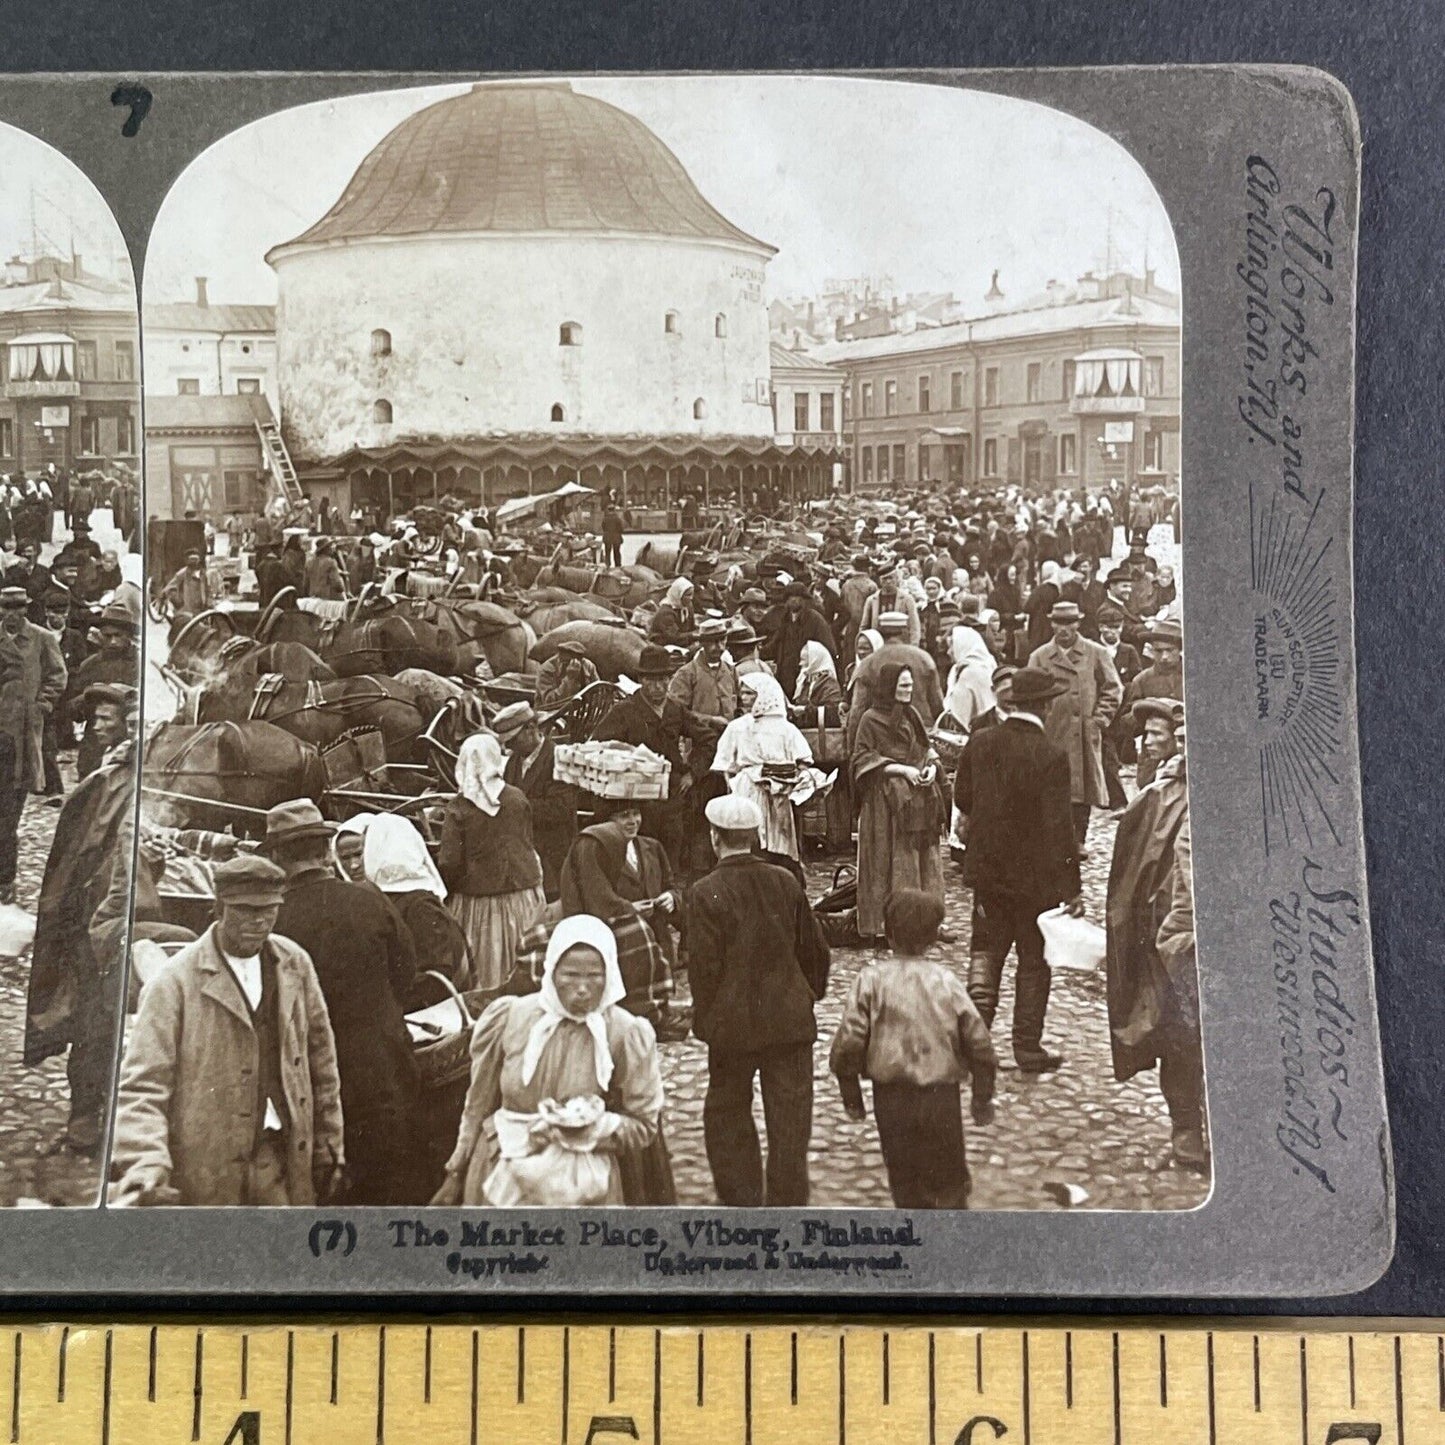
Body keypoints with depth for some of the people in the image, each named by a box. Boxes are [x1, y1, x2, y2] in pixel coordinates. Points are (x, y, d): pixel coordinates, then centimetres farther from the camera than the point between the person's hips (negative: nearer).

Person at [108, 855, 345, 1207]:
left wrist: (328, 1146, 13)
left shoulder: (294, 964, 5)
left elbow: (321, 1057, 12)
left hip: (281, 1158, 4)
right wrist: (144, 1163, -28)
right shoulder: (177, 981, -9)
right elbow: (142, 1084, -13)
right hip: (205, 1170, -3)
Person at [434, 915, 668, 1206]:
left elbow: (644, 1126, 0)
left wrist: (594, 1127, -17)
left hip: (585, 1188, -1)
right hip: (505, 1179, 2)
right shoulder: (508, 1019, -2)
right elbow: (478, 1106, 10)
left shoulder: (625, 1035, -7)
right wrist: (456, 1174, 14)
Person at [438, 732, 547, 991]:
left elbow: (450, 863, -12)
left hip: (478, 900, -2)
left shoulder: (457, 809, -10)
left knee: (484, 978, 6)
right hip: (521, 893, 2)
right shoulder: (518, 798, -3)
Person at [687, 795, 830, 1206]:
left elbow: (705, 966, -12)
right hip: (790, 1018, 3)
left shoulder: (706, 893, -12)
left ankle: (742, 1199, 18)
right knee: (789, 1117, 8)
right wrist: (810, 995, 21)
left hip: (732, 1023, -3)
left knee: (727, 1113, 14)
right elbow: (814, 950, 7)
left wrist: (704, 1018, 1)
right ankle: (787, 1202, 11)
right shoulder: (786, 882, 0)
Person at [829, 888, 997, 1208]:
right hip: (942, 1096, 0)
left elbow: (848, 1043, -10)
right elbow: (978, 1043, -1)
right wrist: (983, 1098, 11)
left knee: (905, 1181, 15)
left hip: (891, 1097, 0)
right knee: (949, 1181, 14)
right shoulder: (947, 980, -3)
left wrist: (851, 1096, 3)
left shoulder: (872, 980, -7)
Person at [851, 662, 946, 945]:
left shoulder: (911, 715, 14)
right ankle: (885, 924, -2)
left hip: (918, 798, 6)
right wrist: (902, 769, -15)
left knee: (923, 857, 5)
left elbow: (927, 749, 19)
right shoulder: (871, 719, -5)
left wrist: (931, 766, -4)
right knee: (891, 860, -6)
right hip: (885, 799, -6)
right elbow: (863, 758, -9)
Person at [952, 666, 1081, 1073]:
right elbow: (1059, 826, -19)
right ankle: (1028, 1047, 17)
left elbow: (961, 799, 7)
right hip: (1035, 873, -4)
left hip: (987, 867, 4)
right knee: (1034, 961, 10)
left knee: (986, 951, 16)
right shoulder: (1051, 756, -18)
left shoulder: (978, 744, -4)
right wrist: (1072, 888, -14)